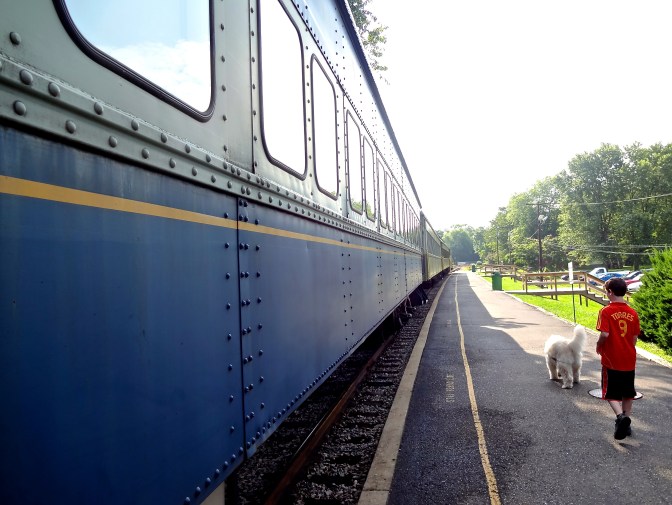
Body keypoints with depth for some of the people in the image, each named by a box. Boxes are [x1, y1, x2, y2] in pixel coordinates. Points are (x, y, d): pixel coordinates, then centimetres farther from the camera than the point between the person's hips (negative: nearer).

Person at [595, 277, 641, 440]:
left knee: (611, 393, 6)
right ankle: (626, 424, 24)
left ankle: (621, 416, -17)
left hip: (611, 360, -5)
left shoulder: (606, 311, -14)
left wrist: (599, 347, -4)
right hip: (629, 360, 5)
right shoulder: (633, 313, 1)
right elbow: (635, 338, 4)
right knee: (627, 394, 17)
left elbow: (604, 334, -22)